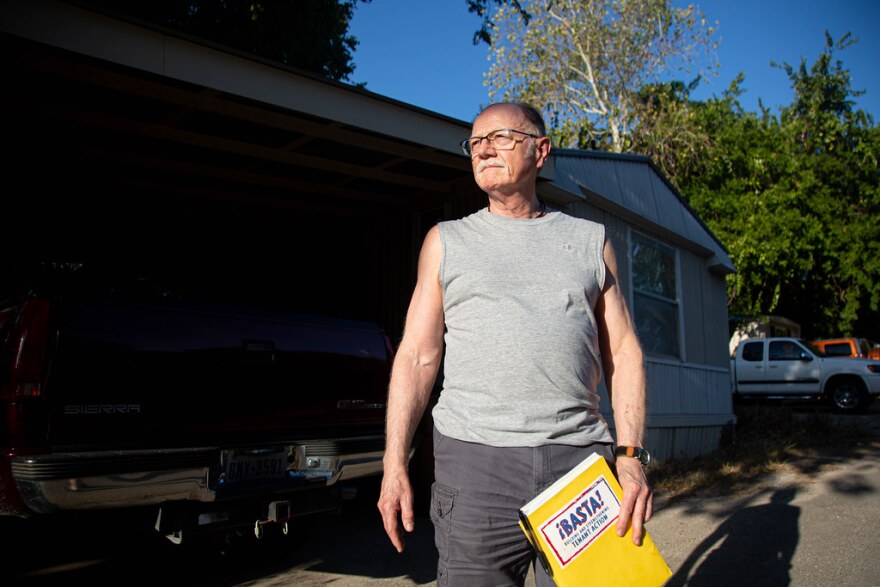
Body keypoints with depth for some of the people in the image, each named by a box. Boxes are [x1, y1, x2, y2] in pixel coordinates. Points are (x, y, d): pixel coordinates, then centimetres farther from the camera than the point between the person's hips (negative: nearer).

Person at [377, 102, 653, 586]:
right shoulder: (446, 241, 11)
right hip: (474, 460, -1)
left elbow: (623, 353, 9)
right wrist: (395, 466, -3)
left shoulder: (590, 240, 13)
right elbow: (417, 356, 5)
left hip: (580, 458, 1)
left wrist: (630, 455, -3)